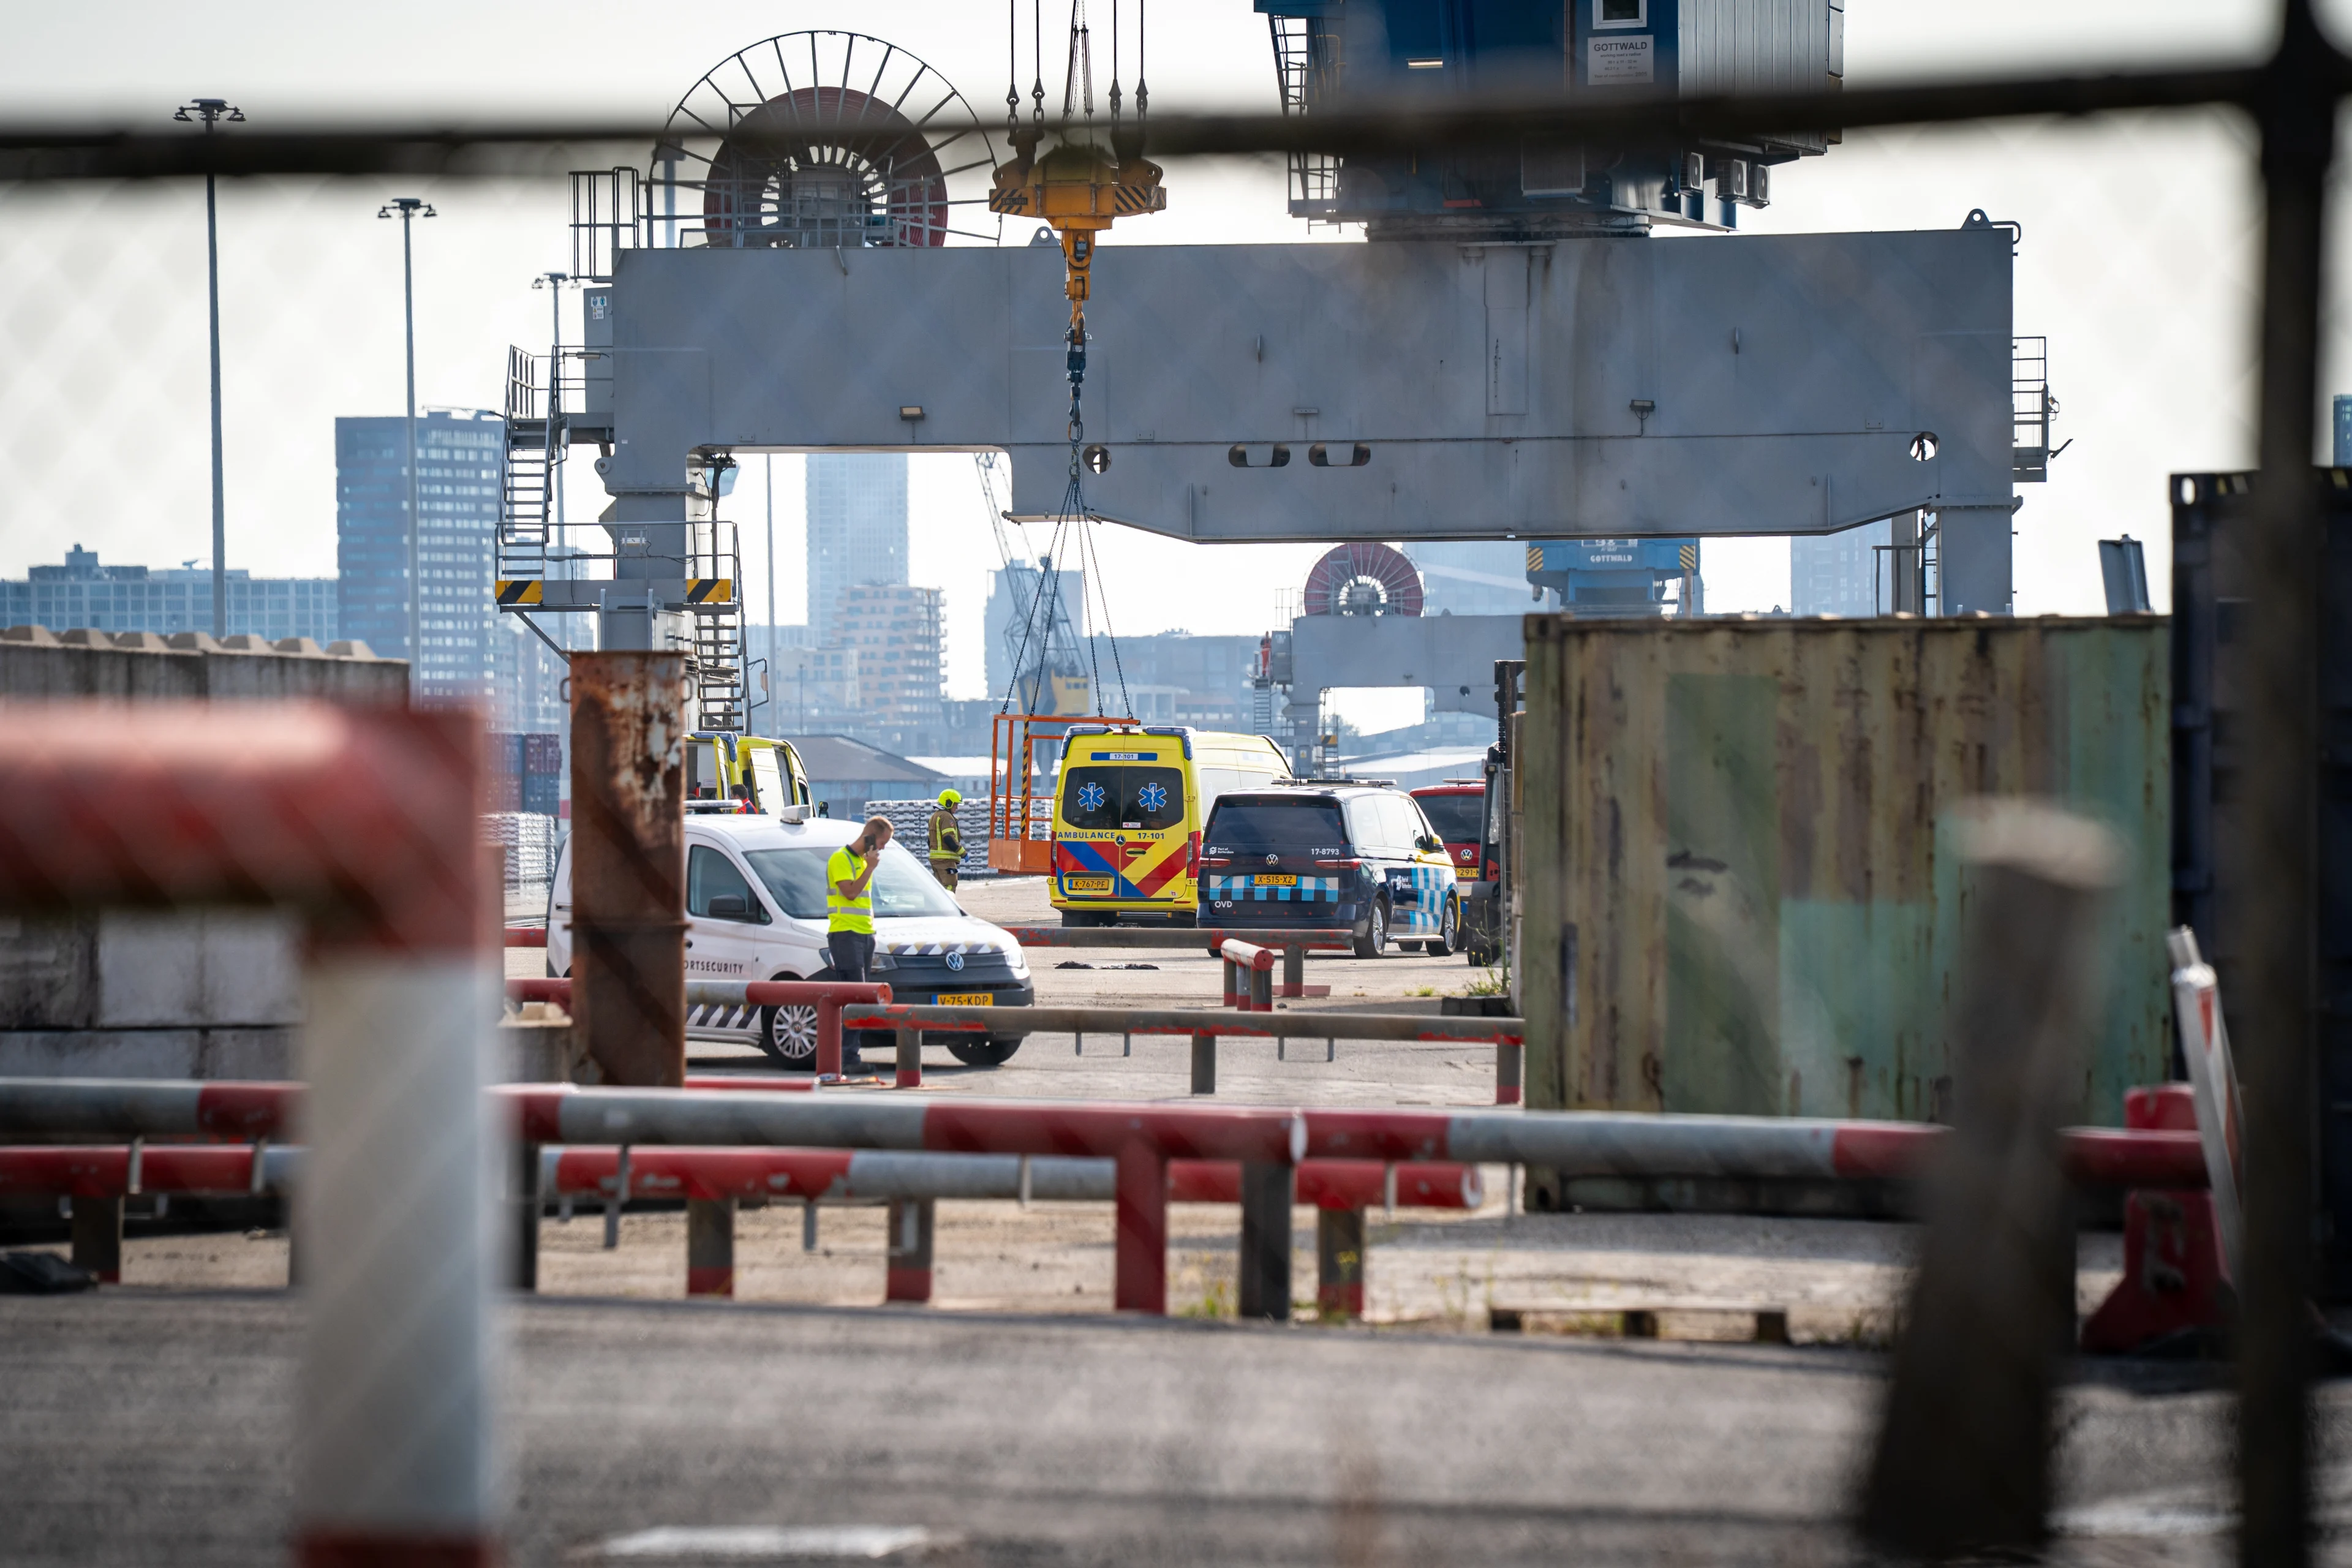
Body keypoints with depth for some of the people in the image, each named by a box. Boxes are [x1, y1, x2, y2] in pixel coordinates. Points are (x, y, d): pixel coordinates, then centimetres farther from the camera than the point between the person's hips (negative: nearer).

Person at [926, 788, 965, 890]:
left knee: (940, 887, 12)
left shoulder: (934, 816, 20)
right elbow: (949, 839, -20)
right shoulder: (946, 817, -11)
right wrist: (963, 853, -14)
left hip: (935, 859, 10)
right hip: (946, 859, -10)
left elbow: (931, 840, 24)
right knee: (949, 887, -13)